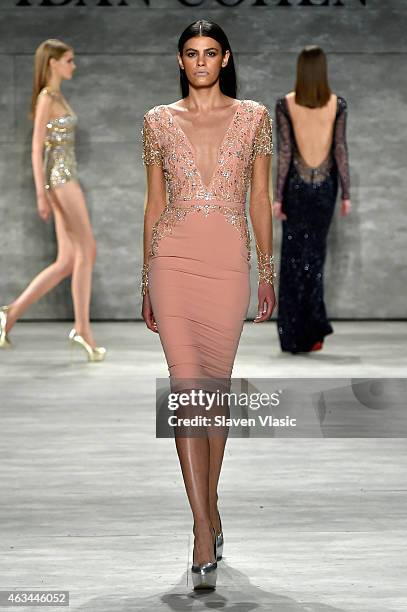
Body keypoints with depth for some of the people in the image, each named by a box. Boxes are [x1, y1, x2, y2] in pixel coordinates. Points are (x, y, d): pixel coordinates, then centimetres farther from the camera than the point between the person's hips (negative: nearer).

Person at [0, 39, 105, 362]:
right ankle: (83, 329, -6)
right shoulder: (46, 98, -8)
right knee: (86, 250, -9)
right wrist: (41, 193, -19)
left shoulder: (58, 97, 19)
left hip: (65, 178, 9)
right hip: (60, 178, -9)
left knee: (67, 262, 5)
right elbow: (37, 147, -14)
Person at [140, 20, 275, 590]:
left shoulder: (254, 116, 7)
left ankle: (208, 506, 24)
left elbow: (260, 199, 9)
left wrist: (268, 272, 7)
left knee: (216, 383, 7)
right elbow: (154, 204, 10)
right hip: (175, 259, 0)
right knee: (187, 386, -8)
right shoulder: (159, 120, 8)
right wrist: (147, 280, 9)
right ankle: (206, 530, -8)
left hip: (230, 261, 1)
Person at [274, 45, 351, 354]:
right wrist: (346, 194, 4)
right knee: (315, 252, 10)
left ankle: (294, 334, 6)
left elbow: (284, 152, -7)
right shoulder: (337, 104, -4)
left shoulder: (285, 104, -7)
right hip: (324, 185, 1)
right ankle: (312, 329, 4)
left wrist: (278, 196, -3)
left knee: (293, 254, 7)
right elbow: (341, 150, -3)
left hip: (296, 184, -1)